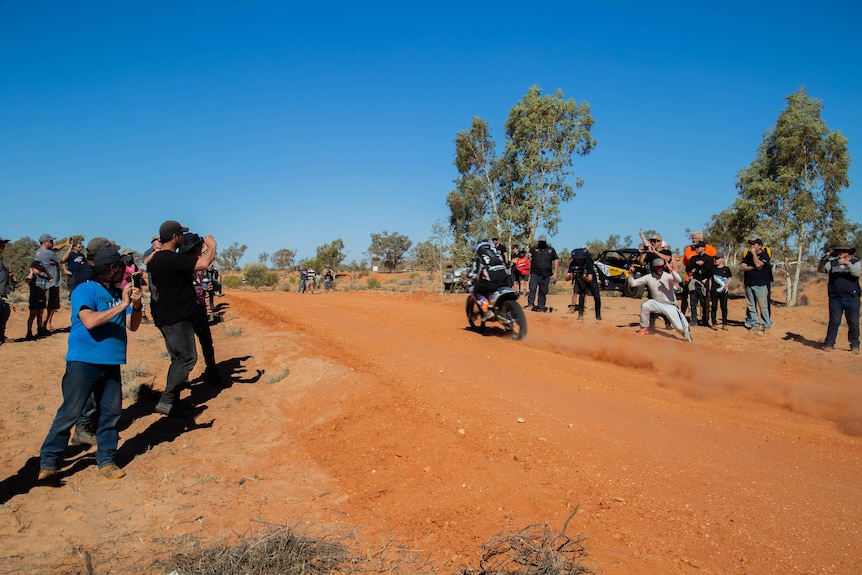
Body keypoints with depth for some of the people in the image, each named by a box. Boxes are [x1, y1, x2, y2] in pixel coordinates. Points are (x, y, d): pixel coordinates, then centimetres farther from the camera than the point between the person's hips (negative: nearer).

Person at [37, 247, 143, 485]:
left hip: (111, 364, 6)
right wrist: (122, 305, -22)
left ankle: (106, 460, 18)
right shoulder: (85, 290, -8)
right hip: (83, 362, -6)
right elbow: (90, 321, -23)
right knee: (69, 413, -3)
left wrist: (137, 306, -9)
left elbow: (133, 326, 9)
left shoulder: (118, 294, 10)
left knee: (111, 412, 8)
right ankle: (48, 463, 10)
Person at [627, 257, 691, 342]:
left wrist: (672, 270, -48)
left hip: (670, 305, -2)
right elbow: (632, 283, -7)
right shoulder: (649, 277, -5)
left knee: (680, 327, -13)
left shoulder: (668, 276, -15)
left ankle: (686, 332, 24)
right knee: (644, 306, -27)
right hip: (657, 304, 3)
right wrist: (631, 273, -23)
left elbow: (679, 280, -36)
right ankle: (645, 328, -7)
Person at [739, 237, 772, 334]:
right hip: (749, 284, 5)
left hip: (760, 284, -5)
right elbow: (741, 267, 3)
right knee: (751, 306, 7)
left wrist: (754, 253, -10)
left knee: (763, 306, -6)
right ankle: (755, 324, 13)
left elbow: (758, 264, -19)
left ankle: (766, 326, -1)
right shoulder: (748, 255, 13)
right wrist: (753, 267, -10)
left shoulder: (764, 255, -2)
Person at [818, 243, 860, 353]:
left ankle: (855, 345, 14)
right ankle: (829, 344, 6)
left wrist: (847, 263, -24)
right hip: (835, 298, 1)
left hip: (852, 298, -1)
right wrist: (825, 258, -17)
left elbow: (857, 273, -13)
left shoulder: (856, 263, 6)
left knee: (854, 323, 4)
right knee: (834, 322, 1)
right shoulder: (832, 263, 11)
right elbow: (820, 270, -3)